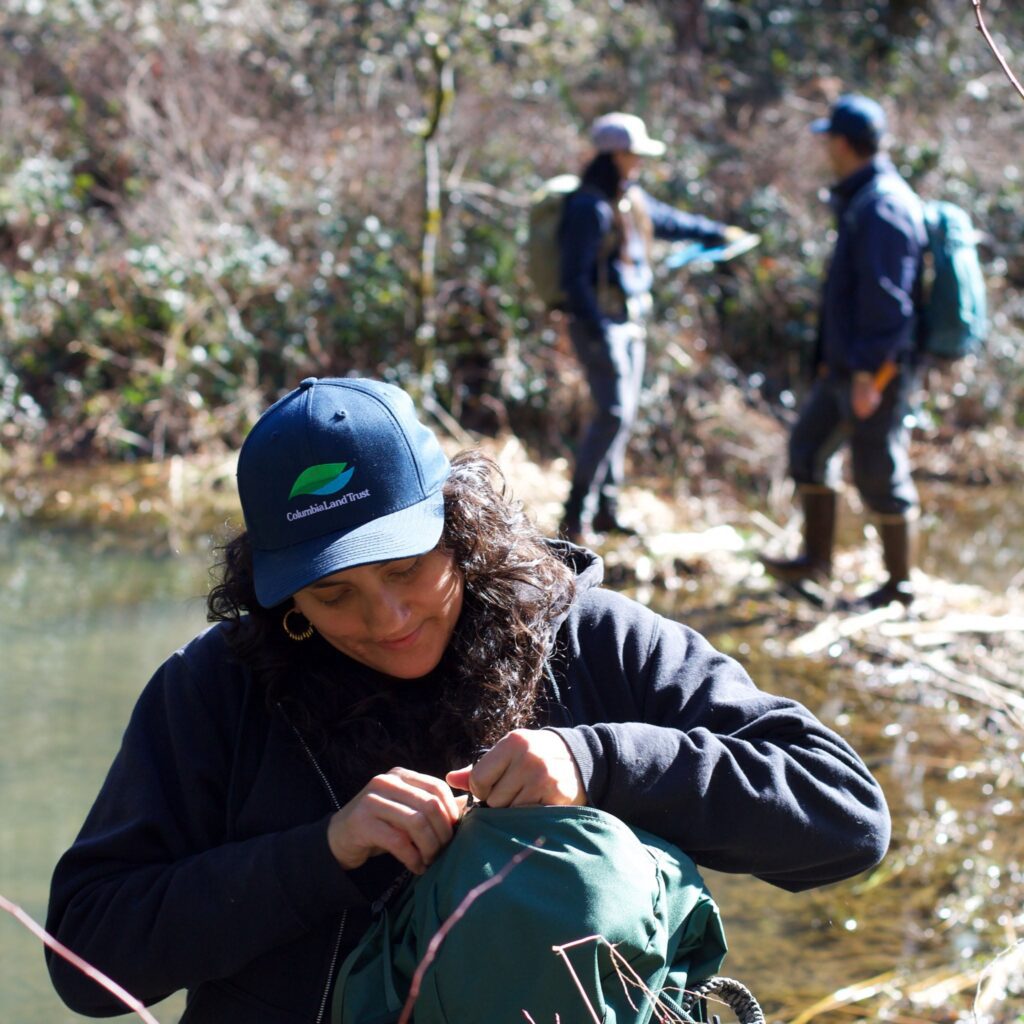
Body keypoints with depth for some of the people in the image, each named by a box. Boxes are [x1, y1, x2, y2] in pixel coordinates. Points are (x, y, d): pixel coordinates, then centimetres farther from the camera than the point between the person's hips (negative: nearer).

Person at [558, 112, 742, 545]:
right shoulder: (590, 205, -17)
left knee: (623, 415, 9)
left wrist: (716, 232, 46)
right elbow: (574, 274, -20)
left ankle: (605, 509, 16)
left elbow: (668, 221, 33)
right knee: (614, 413, -14)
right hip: (599, 324, -9)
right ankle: (575, 516, -10)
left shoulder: (631, 198, 12)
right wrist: (598, 331, -25)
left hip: (629, 322, 9)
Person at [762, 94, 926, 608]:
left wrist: (868, 372, -23)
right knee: (809, 442, 17)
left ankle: (899, 583, 10)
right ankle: (816, 558, 25)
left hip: (876, 369, -11)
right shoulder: (861, 199, 13)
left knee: (879, 470, -2)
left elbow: (885, 297, -24)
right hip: (846, 364, 11)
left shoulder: (882, 207, -20)